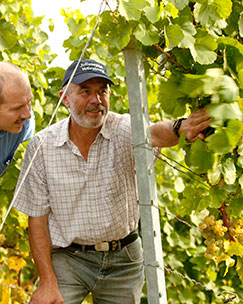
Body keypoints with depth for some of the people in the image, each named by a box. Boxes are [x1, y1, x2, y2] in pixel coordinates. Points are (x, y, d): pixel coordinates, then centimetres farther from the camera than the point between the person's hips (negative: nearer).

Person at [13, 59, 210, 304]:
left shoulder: (124, 130, -12)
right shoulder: (41, 146, -9)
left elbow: (153, 134, -37)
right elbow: (37, 219, -5)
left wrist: (180, 129, -61)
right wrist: (48, 282, -11)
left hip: (124, 259, 1)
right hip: (68, 258, 0)